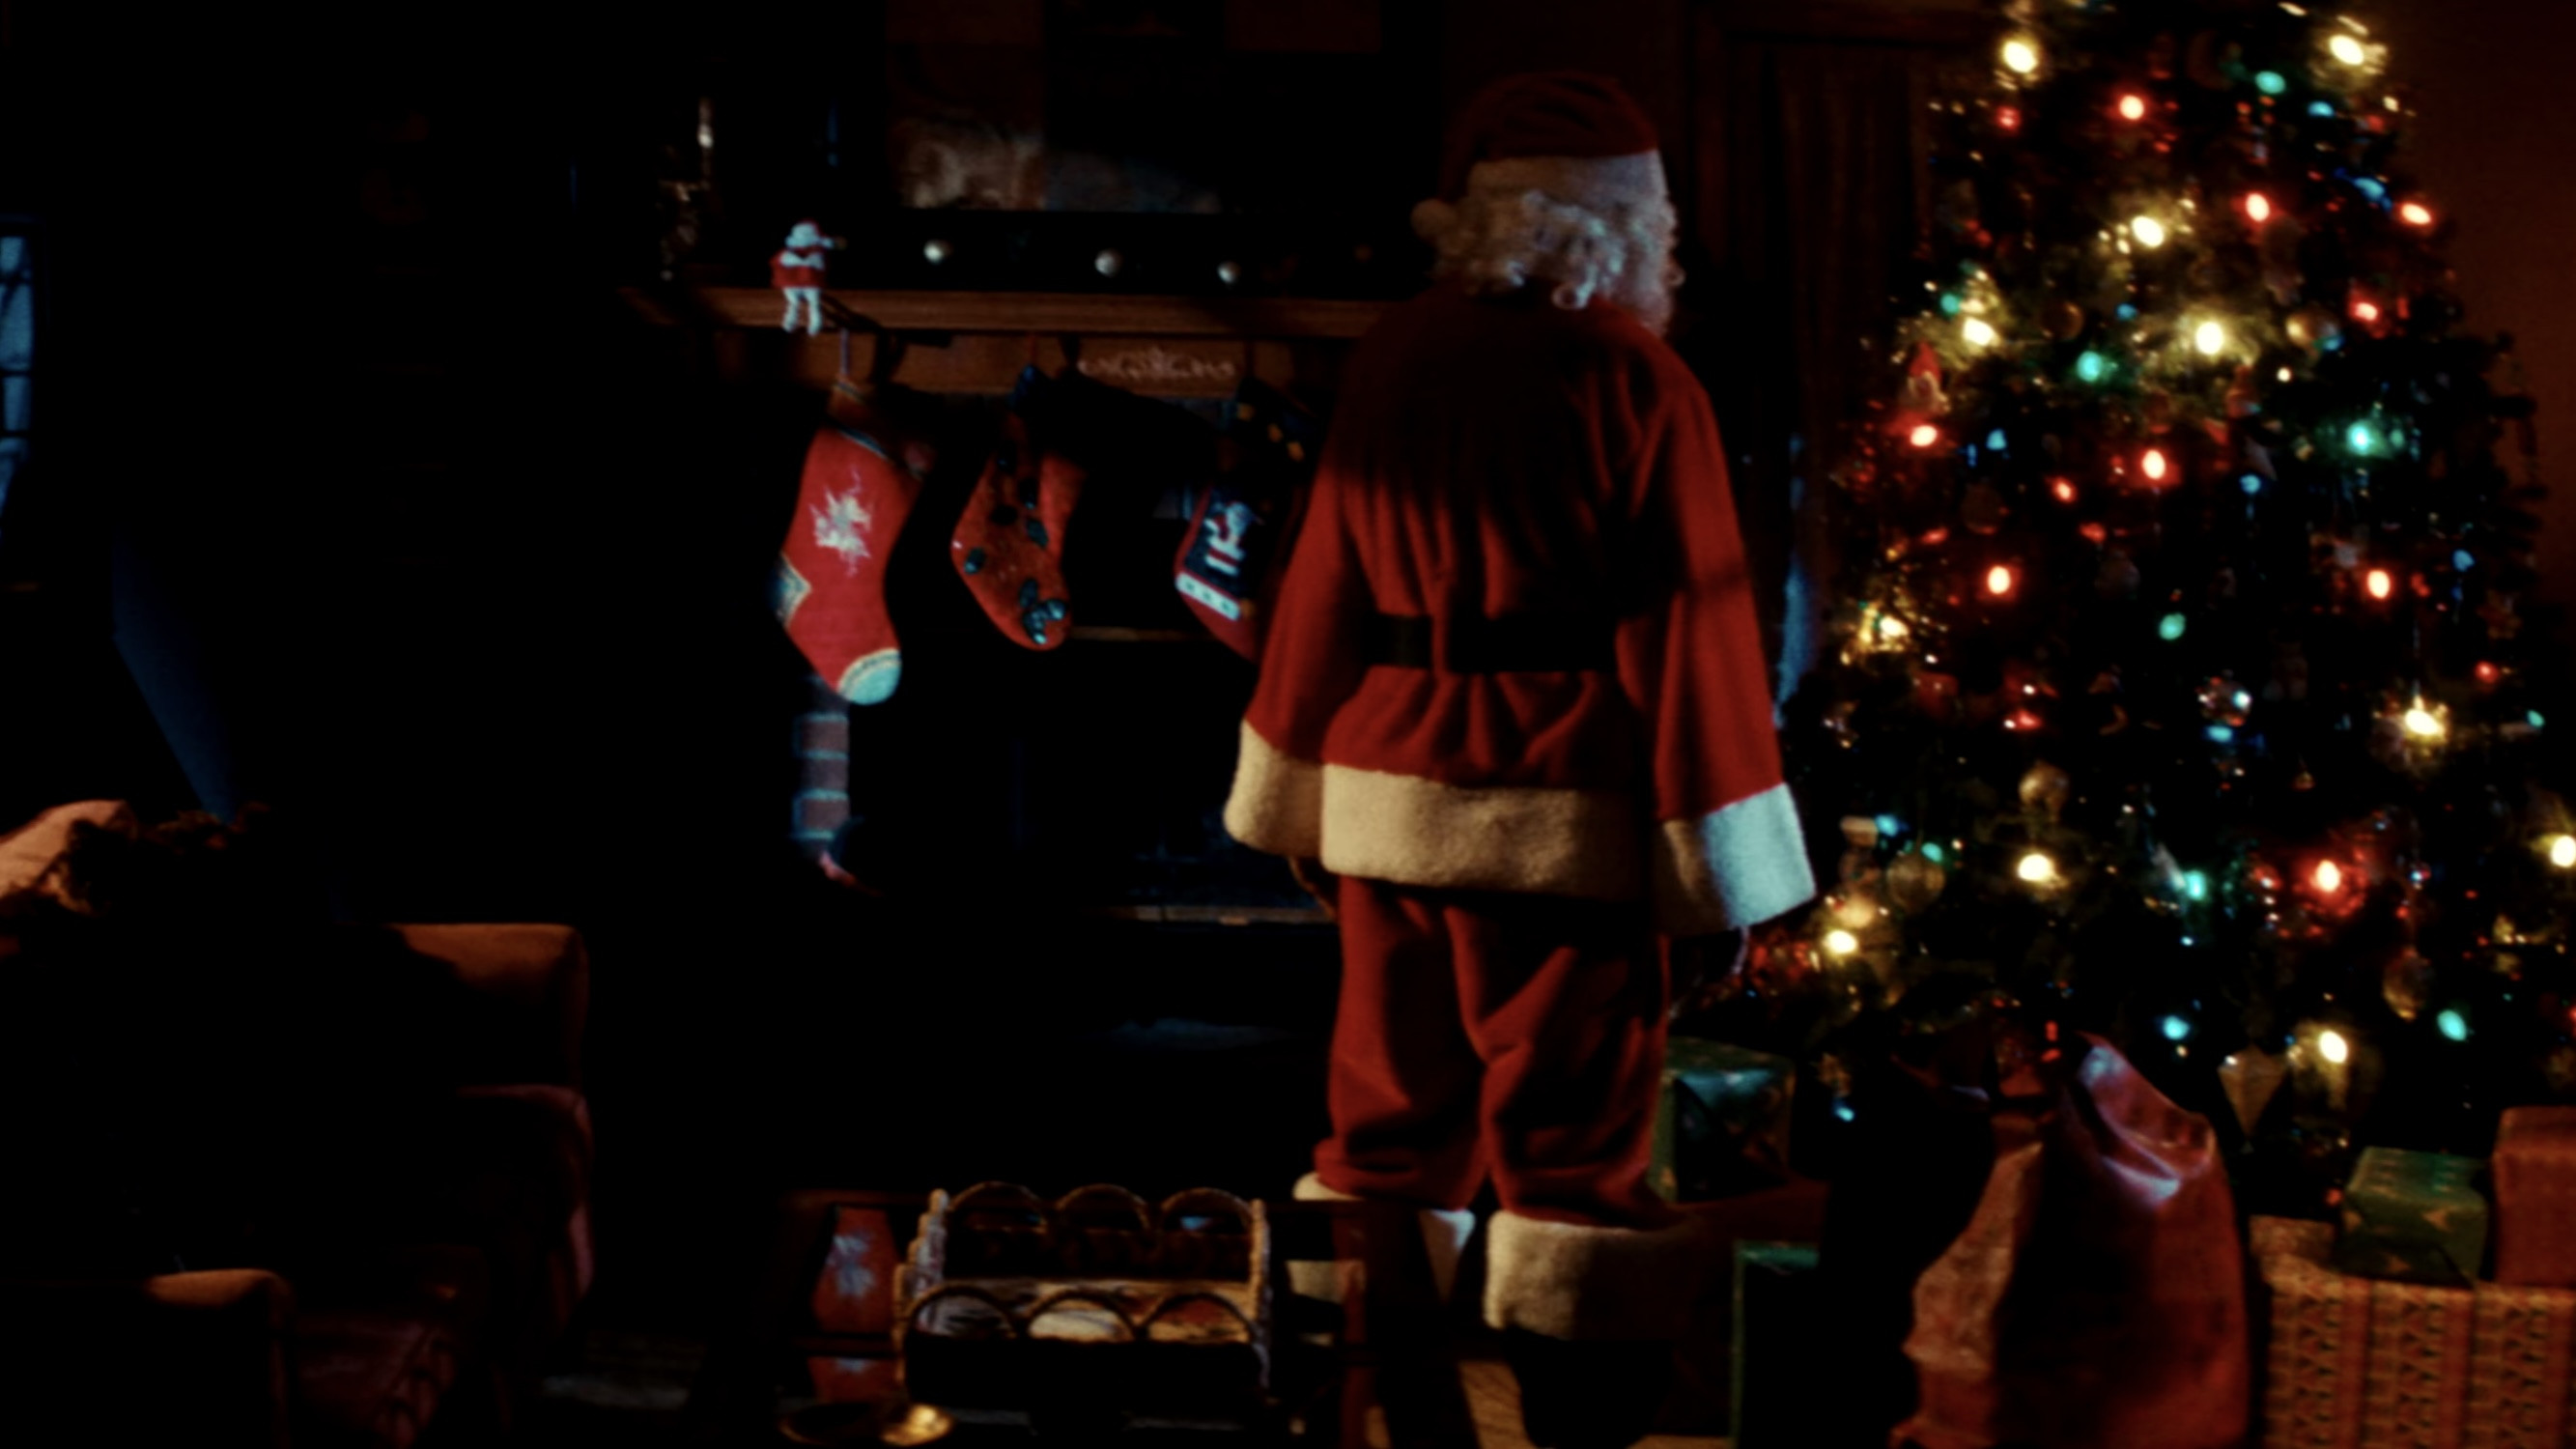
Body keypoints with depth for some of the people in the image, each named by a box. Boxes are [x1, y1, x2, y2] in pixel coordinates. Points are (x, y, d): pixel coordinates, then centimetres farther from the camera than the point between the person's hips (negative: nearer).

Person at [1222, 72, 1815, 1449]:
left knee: (1394, 1108, 15)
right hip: (1555, 813, -5)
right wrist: (1716, 858, -5)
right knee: (1570, 1130, 3)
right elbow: (1689, 631, -9)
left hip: (1388, 790, 5)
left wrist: (1307, 786, 18)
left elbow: (1325, 587, 10)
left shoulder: (1391, 359, 6)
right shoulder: (1639, 383, -9)